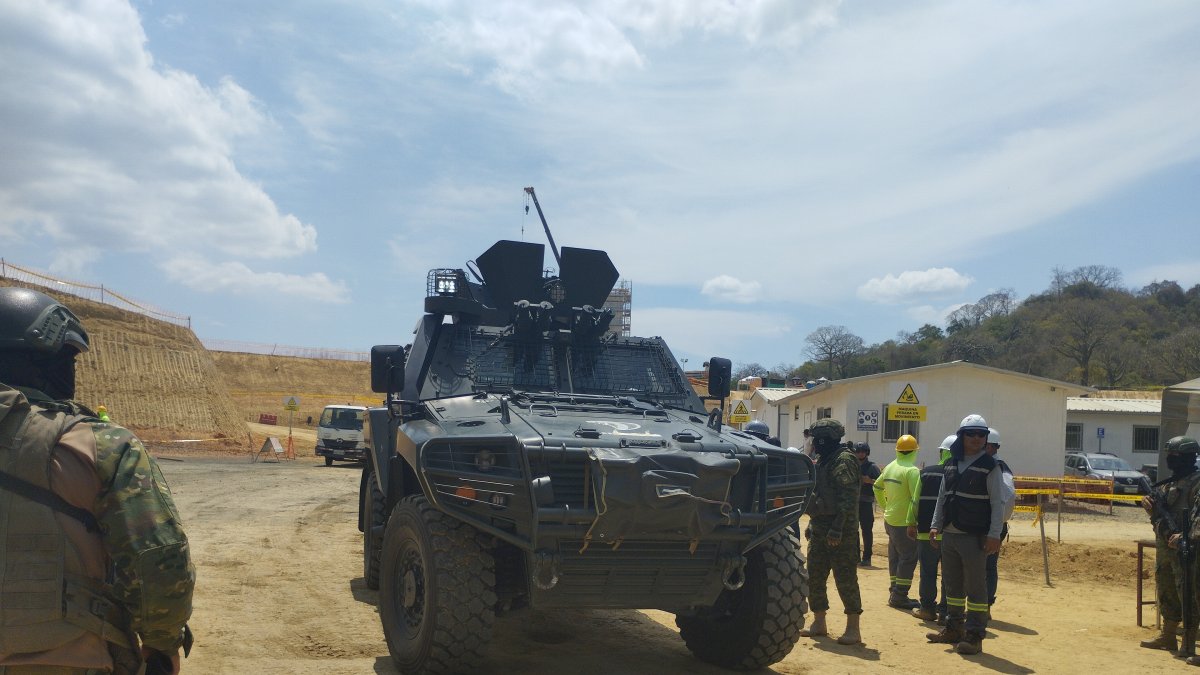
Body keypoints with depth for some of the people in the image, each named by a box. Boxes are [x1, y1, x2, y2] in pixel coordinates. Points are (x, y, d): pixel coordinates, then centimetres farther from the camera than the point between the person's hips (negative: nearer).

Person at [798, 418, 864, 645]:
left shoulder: (843, 461, -13)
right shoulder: (821, 462, 17)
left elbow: (847, 499, -20)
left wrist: (837, 528, -25)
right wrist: (812, 524, 22)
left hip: (840, 532, -9)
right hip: (819, 530, 9)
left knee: (845, 579, -5)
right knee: (814, 577, 12)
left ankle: (853, 629, 2)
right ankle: (819, 623, 23)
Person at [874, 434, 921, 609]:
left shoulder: (889, 467, 8)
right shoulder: (912, 471, -17)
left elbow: (877, 487, 20)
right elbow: (916, 498, -24)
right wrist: (912, 522, -21)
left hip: (889, 520, 8)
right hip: (904, 523, -8)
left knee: (895, 557, 16)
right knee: (908, 558, -2)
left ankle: (895, 593, 23)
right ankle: (899, 596, -2)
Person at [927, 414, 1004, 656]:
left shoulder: (990, 467, -6)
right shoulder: (952, 464, 12)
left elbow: (998, 503, -9)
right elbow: (942, 498, 17)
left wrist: (994, 534, -15)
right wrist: (936, 525, 10)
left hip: (974, 537, -6)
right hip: (949, 535, 6)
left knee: (976, 587, -2)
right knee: (953, 585, 15)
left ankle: (974, 636, 3)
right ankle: (954, 629, 26)